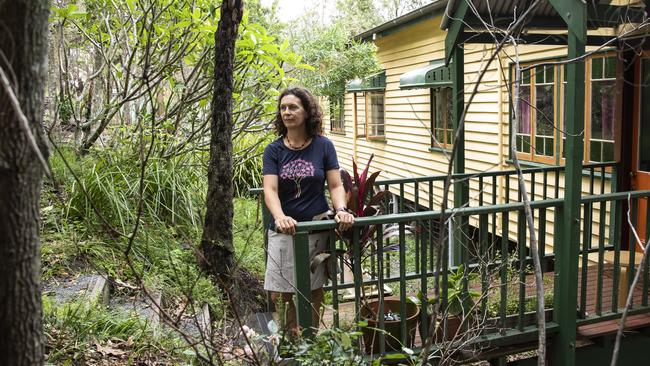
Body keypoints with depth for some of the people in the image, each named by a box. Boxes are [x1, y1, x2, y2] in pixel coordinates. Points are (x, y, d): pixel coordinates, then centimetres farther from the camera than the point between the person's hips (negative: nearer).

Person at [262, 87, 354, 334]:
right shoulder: (274, 150, 0)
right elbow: (270, 190, -11)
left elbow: (335, 185, 0)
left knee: (314, 291, 10)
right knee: (279, 295, -1)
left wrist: (341, 210, -21)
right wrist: (280, 217, -31)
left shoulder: (323, 146, 0)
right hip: (284, 231, 0)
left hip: (316, 228, 0)